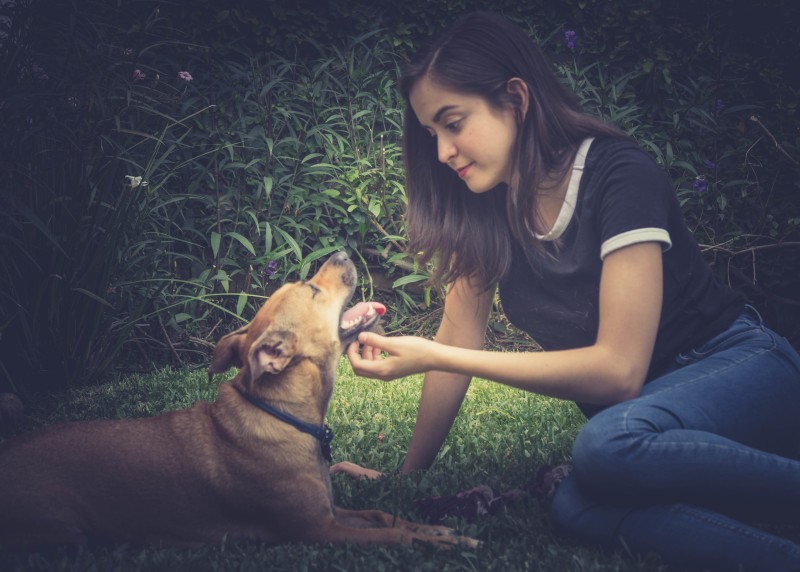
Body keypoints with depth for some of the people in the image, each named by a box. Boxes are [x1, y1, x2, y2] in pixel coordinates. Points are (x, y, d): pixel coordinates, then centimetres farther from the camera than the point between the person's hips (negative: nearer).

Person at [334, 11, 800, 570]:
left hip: (738, 366, -4)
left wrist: (431, 356, -26)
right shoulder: (482, 204, -3)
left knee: (606, 446, -39)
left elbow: (619, 369, -25)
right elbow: (459, 340, 3)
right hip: (635, 402, 5)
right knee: (580, 508, -32)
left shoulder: (618, 174, -21)